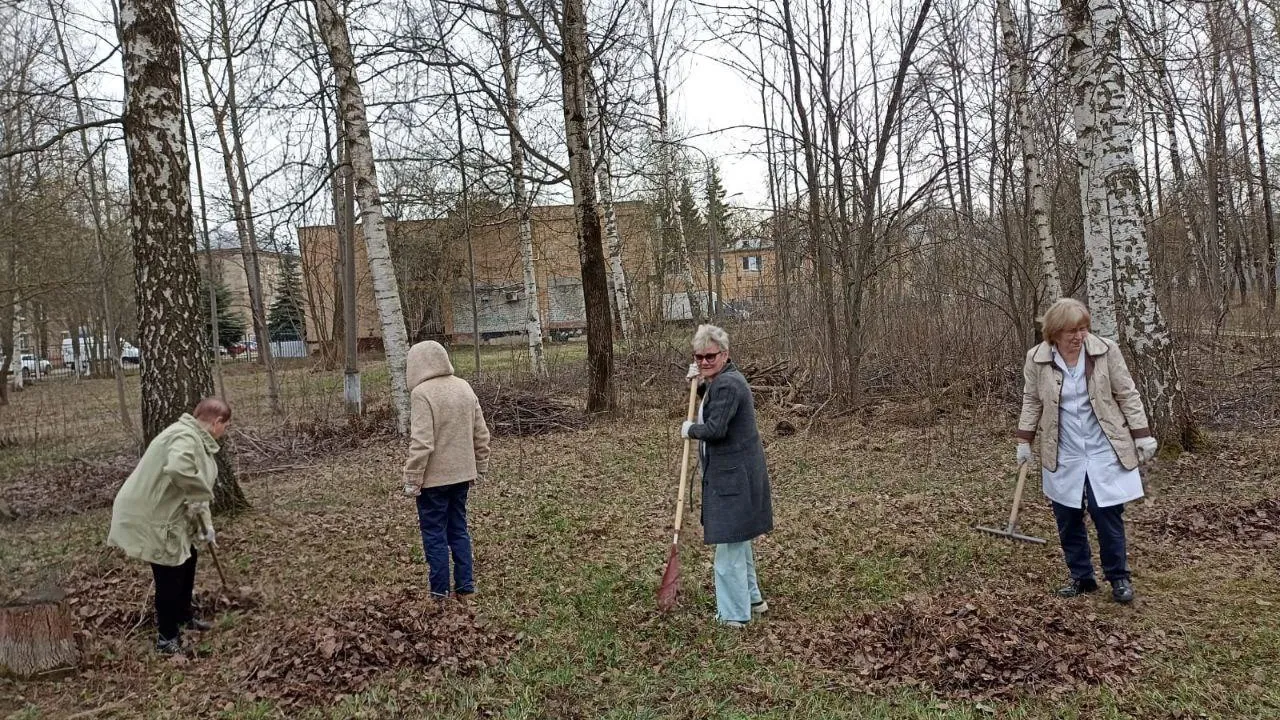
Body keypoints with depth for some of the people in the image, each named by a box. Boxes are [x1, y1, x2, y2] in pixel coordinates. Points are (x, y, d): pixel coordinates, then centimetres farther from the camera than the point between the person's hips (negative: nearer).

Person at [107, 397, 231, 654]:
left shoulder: (196, 438, 12)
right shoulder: (186, 437, -23)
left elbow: (195, 488, 20)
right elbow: (178, 470, -44)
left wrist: (205, 524, 19)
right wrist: (202, 496, -28)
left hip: (163, 514, 11)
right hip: (150, 517, -11)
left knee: (187, 559, 22)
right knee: (170, 575, -2)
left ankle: (183, 617, 38)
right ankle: (167, 638, 12)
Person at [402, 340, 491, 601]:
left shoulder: (422, 392, -17)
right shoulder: (464, 387, 6)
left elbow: (421, 443, -22)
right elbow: (481, 434, 9)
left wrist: (412, 480, -15)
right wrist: (480, 468, 18)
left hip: (433, 479, -7)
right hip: (461, 474, 7)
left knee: (435, 535, 3)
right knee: (459, 530, 16)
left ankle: (440, 595, 9)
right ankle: (466, 589, 20)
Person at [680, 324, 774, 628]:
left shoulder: (726, 384, -21)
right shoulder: (724, 379, 12)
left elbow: (715, 429, -26)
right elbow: (713, 406, 25)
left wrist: (690, 429, -8)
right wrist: (701, 384, 10)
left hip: (733, 476, -11)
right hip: (733, 472, 11)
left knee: (730, 542, -1)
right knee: (738, 538, 22)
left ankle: (734, 613, 10)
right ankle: (751, 597, 37)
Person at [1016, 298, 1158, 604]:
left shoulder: (1106, 351, -9)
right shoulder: (1037, 358, -7)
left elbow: (1127, 395, -2)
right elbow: (1032, 402, 6)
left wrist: (1143, 435, -3)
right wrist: (1024, 441, 6)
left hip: (1103, 450, -2)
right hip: (1063, 454, 2)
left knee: (1106, 512, -3)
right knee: (1067, 516, 7)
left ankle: (1119, 577, 16)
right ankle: (1081, 577, 24)